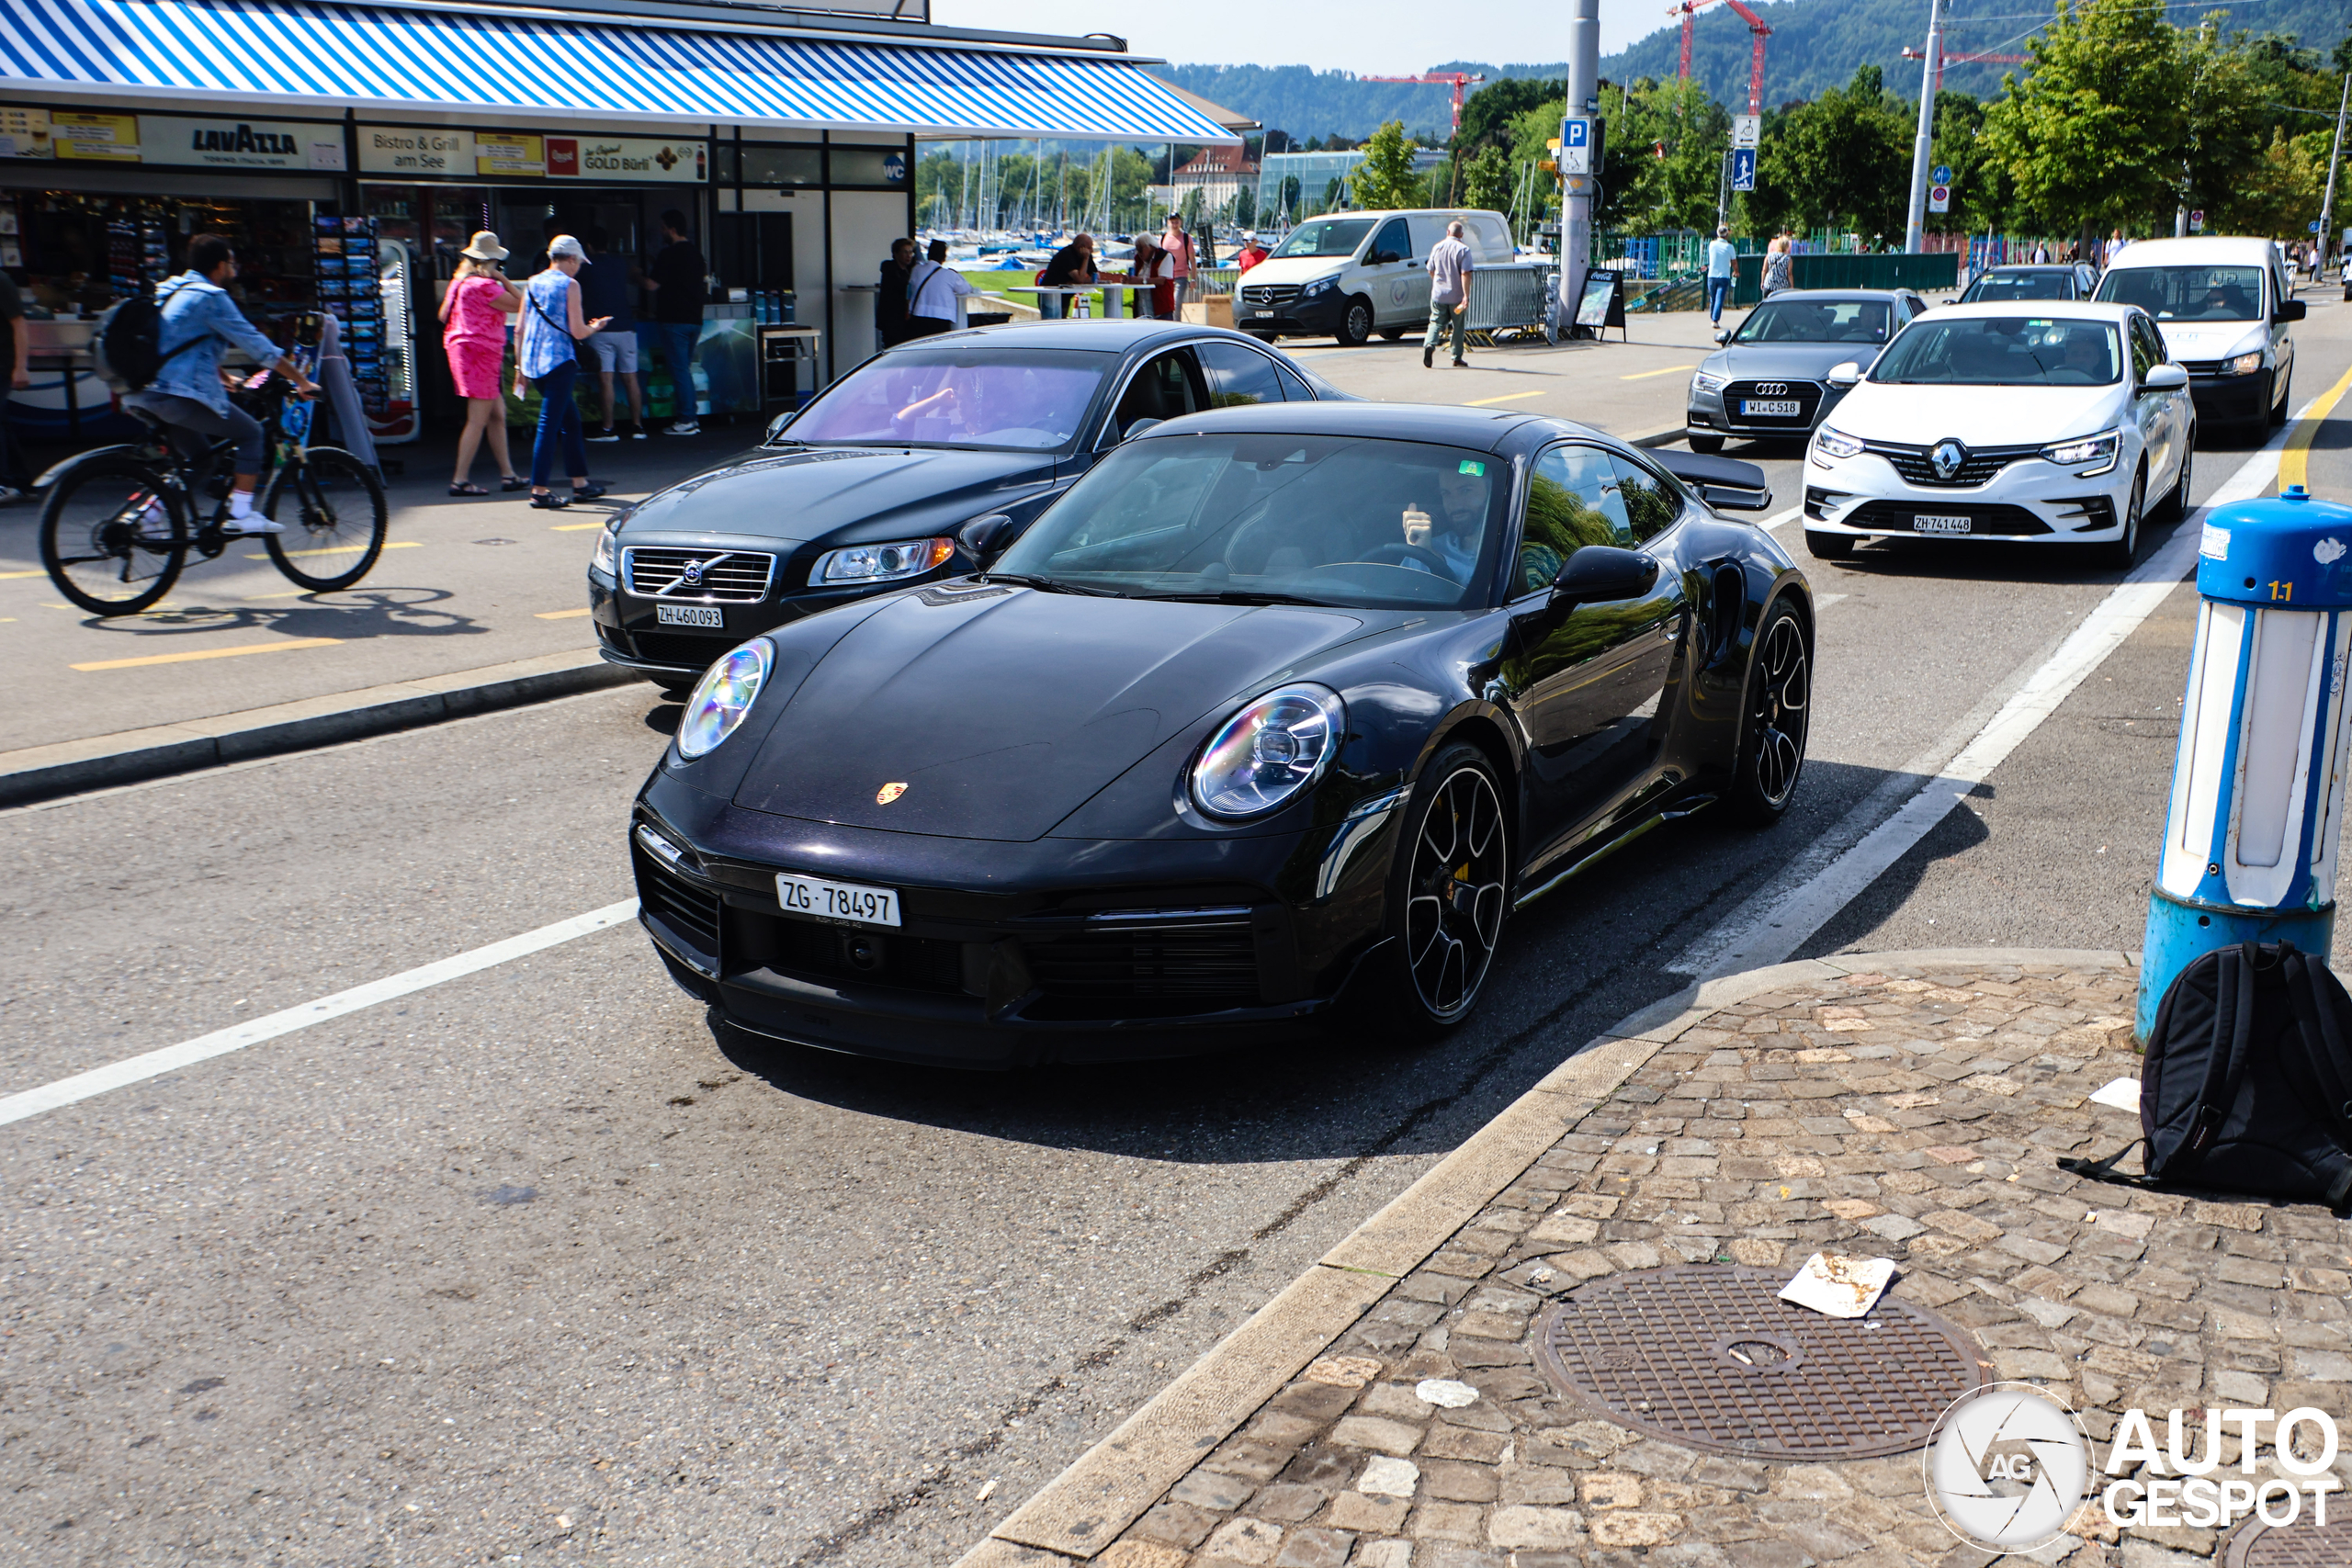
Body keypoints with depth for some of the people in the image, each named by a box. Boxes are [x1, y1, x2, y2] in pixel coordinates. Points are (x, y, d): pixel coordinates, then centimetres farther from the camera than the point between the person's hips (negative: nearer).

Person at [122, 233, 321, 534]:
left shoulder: (172, 290, 22)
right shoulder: (211, 297, -6)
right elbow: (258, 346, -6)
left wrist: (223, 379, 48)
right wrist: (302, 381, 1)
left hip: (139, 395, 9)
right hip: (177, 394, -9)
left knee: (197, 453, 24)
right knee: (249, 432, 5)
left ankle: (151, 512, 16)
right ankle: (240, 513, -1)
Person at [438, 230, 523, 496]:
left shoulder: (459, 282, 12)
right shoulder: (484, 286, -16)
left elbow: (443, 316, 21)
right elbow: (519, 304, -14)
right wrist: (503, 279, -6)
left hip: (462, 349, 10)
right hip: (480, 353, -10)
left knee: (498, 414, 13)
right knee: (478, 421, -7)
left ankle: (508, 474, 16)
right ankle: (460, 480, -6)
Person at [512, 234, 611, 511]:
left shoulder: (532, 284, 13)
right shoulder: (569, 285, -5)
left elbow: (519, 331, 12)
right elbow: (577, 332, -10)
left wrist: (520, 367, 17)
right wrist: (594, 327, 11)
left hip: (532, 363, 7)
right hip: (559, 362, -7)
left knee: (570, 418, 17)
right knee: (549, 424, -6)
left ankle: (579, 483, 22)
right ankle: (539, 490, -7)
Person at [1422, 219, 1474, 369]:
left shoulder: (1437, 247, 4)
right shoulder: (1463, 249, -9)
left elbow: (1431, 270, 14)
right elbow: (1465, 274, -17)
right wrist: (1466, 296, -18)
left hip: (1438, 294, 2)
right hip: (1456, 295, -2)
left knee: (1436, 322, 6)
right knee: (1458, 326, 11)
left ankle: (1429, 345, -22)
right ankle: (1457, 358, 16)